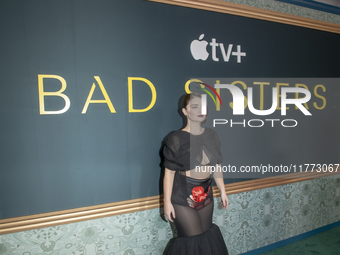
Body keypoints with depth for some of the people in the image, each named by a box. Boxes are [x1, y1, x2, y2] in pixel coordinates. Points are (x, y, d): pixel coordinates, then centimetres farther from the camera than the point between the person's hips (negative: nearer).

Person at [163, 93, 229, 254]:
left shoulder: (211, 135, 3)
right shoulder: (177, 139, -13)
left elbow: (216, 167, 9)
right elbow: (169, 172, -12)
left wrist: (222, 191, 11)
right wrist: (167, 202, -12)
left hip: (206, 195, 6)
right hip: (183, 198, -5)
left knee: (207, 238, 17)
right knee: (194, 242, 2)